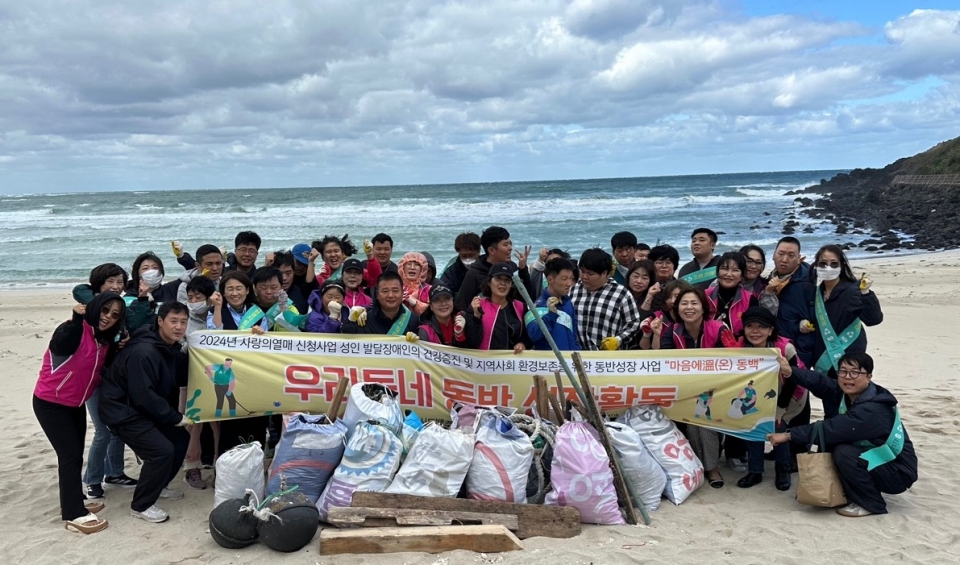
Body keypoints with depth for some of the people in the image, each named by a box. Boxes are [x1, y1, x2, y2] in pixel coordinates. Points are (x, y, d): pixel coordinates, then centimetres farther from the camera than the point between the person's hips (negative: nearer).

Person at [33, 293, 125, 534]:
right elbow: (60, 343, -40)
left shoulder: (105, 340, 2)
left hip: (75, 404, 8)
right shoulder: (74, 331, -22)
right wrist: (77, 319, -47)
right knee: (69, 454, -9)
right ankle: (75, 515, -3)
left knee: (75, 454, 16)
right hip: (50, 403, -8)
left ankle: (73, 502, 31)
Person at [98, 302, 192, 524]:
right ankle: (141, 505, 0)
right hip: (123, 410, -9)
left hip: (146, 408, 10)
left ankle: (158, 486, 28)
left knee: (180, 439, 9)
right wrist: (175, 418, -20)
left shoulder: (172, 349, 3)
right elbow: (143, 395, -28)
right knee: (162, 450, -18)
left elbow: (182, 378, 6)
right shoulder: (142, 352, -27)